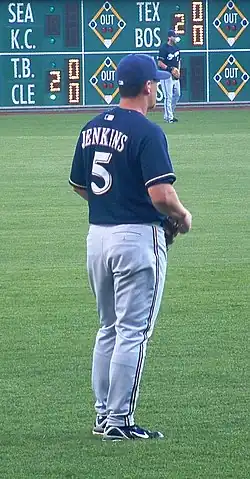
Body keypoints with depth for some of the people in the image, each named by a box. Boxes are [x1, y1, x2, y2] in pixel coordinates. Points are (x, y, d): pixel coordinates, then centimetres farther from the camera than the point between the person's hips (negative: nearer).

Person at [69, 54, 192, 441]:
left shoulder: (92, 129, 8)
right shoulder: (147, 132, -16)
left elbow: (78, 184, 17)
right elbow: (161, 194, -22)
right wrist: (183, 216, -4)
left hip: (97, 235, 8)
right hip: (137, 236, -8)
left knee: (109, 329, 18)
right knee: (133, 332, -2)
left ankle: (103, 414, 21)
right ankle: (118, 421, -2)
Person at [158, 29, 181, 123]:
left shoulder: (176, 48, 13)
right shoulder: (164, 48, -11)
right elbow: (160, 63, -14)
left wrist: (178, 71, 8)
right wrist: (170, 69, -22)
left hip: (175, 75, 9)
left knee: (177, 94, 12)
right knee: (168, 96, -7)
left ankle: (168, 114, 23)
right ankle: (169, 117, -3)